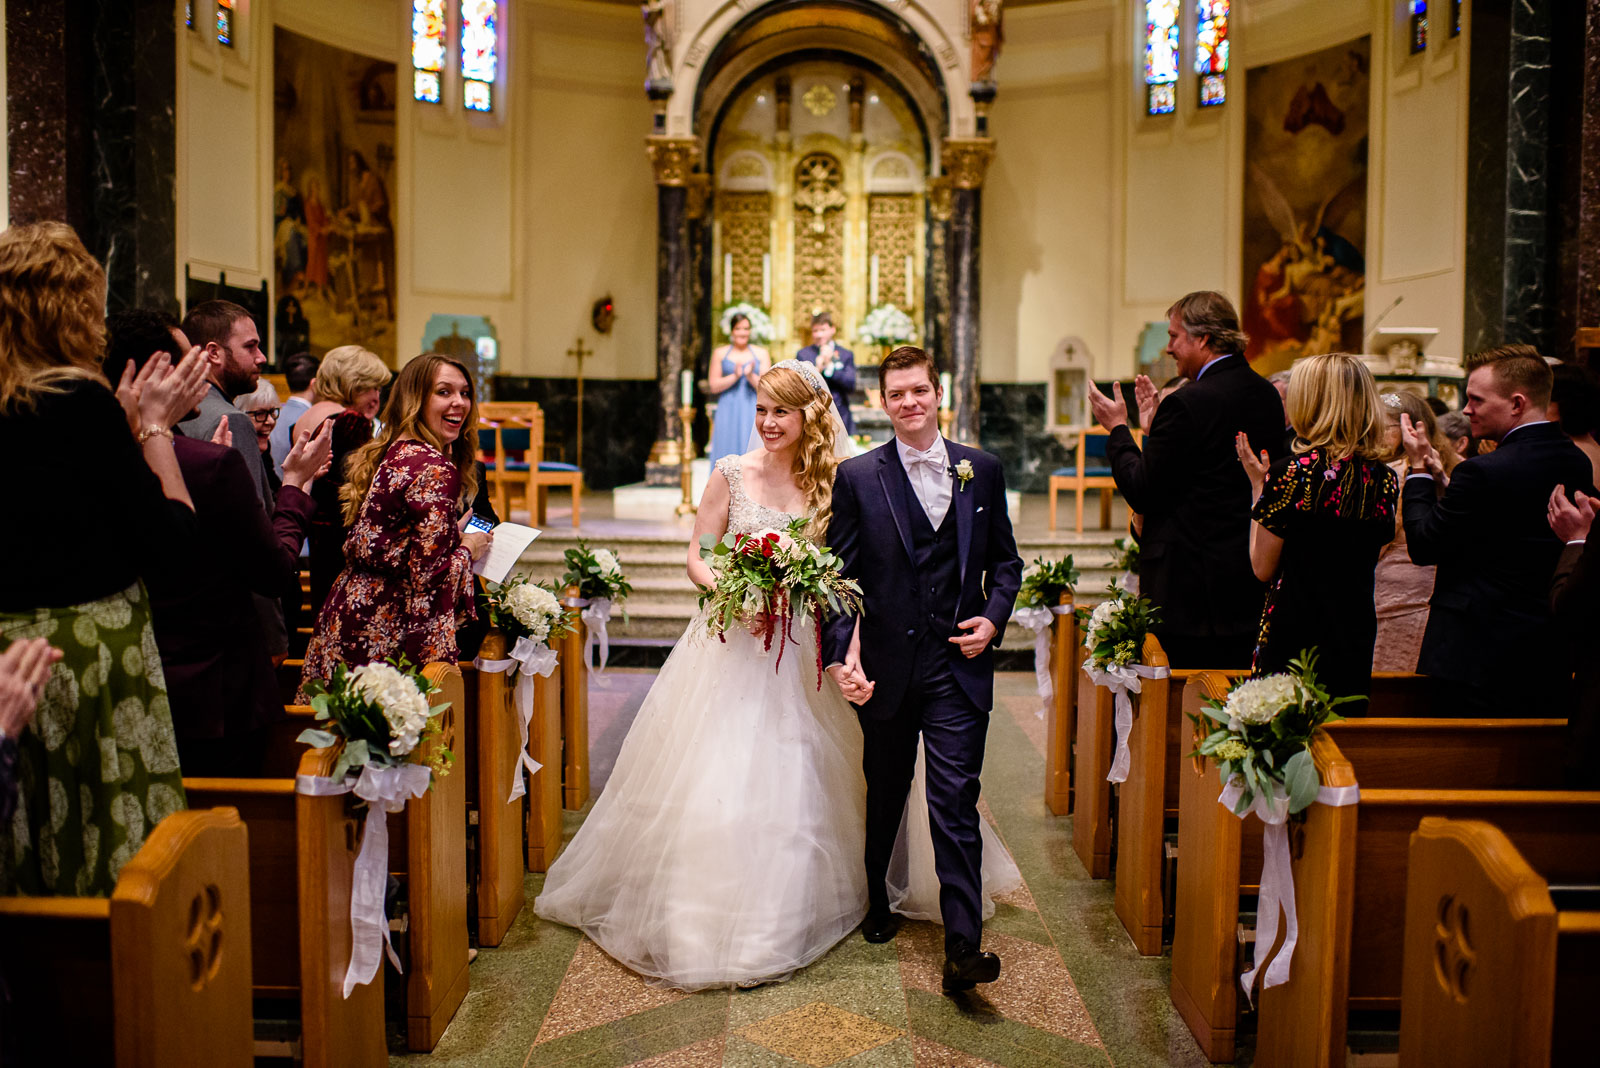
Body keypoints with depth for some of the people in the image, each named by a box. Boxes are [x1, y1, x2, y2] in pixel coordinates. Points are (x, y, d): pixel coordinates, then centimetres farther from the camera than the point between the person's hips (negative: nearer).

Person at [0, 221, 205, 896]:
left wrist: (127, 421, 13)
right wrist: (156, 425, -1)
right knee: (115, 851, 2)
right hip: (92, 655, -7)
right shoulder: (79, 399, -14)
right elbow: (169, 528, -11)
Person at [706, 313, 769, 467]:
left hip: (753, 414, 0)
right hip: (728, 412, 0)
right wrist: (735, 376, -11)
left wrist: (750, 375, -16)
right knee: (727, 453, -5)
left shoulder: (761, 354, 8)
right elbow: (713, 385, 2)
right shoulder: (720, 354, 9)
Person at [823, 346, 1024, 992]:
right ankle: (877, 901, 42)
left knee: (955, 804, -3)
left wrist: (992, 618, -5)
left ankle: (963, 947, 1)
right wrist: (841, 655, -15)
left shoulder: (982, 471, 5)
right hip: (887, 666, 0)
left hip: (959, 665, 0)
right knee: (884, 794, 19)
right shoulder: (857, 477, -2)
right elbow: (839, 575, -4)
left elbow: (1005, 561, 12)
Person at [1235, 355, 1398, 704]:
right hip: (1356, 642, 6)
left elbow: (1263, 568, -8)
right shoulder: (1385, 479, 1)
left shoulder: (1290, 473, -15)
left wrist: (1258, 485, 1)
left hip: (1293, 638, -5)